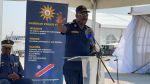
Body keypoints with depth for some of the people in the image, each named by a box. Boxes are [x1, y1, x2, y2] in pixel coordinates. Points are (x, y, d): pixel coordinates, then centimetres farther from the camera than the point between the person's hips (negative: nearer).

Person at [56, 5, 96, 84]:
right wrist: (59, 24, -48)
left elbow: (92, 45, 17)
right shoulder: (70, 27, -4)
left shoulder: (89, 30, 10)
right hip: (71, 65, -4)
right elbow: (62, 29, -25)